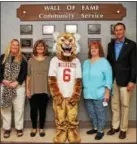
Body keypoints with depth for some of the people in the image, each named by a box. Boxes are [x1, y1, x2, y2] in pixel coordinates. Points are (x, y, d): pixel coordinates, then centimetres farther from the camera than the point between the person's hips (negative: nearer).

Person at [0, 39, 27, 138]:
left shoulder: (22, 59, 4)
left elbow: (24, 73, -3)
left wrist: (16, 82, -13)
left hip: (19, 86, -1)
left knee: (19, 108, 3)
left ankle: (19, 128, 16)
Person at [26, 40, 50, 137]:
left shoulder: (48, 60, 1)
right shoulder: (31, 60, 3)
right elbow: (28, 75, 4)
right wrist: (27, 88, 0)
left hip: (44, 90, 0)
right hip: (33, 90, 1)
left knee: (42, 109, 8)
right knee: (33, 109, 5)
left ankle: (41, 128, 24)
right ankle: (34, 128, 24)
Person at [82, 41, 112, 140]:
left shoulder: (104, 62, -6)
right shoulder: (86, 63, 10)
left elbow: (108, 78, -9)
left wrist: (107, 92, -12)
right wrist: (84, 90, 13)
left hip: (99, 94, -5)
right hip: (88, 93, 5)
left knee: (100, 113, 5)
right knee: (91, 113, 16)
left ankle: (101, 131, 21)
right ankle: (95, 128, 35)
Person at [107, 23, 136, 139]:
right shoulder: (111, 44, 8)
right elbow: (109, 61, 10)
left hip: (125, 79, -4)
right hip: (113, 79, 4)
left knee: (124, 105, 5)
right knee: (114, 104, 12)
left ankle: (123, 129, 18)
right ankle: (115, 126, 25)